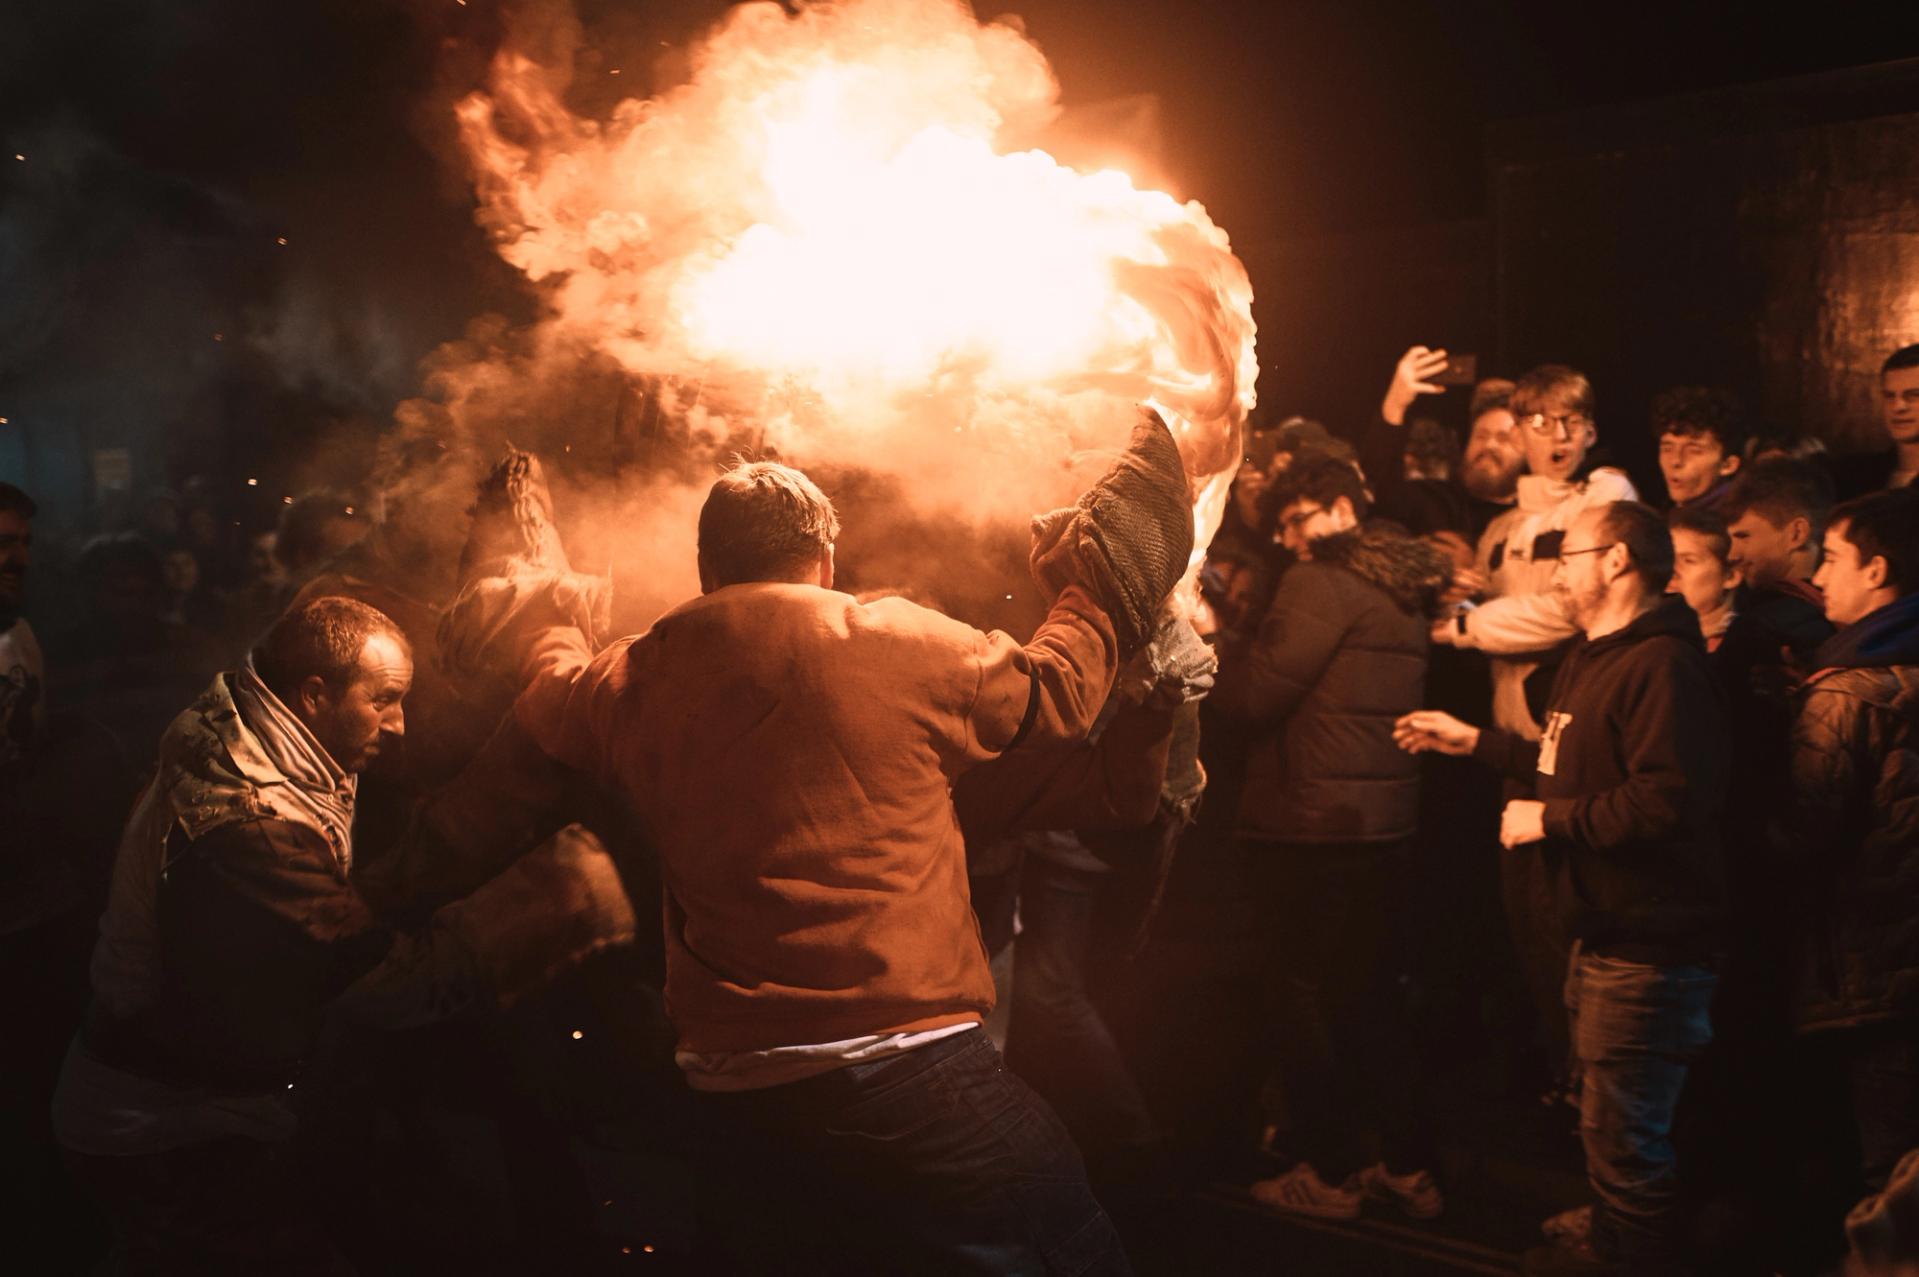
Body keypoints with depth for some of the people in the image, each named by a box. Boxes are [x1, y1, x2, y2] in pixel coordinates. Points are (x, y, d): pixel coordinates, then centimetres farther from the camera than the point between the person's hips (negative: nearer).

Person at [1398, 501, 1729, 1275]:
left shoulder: (1661, 664, -21)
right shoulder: (1595, 657, 16)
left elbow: (1668, 798, -32)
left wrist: (1551, 820, -21)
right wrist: (1475, 742, 19)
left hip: (1648, 945, -11)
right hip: (1603, 934, 11)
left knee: (1623, 1137, -2)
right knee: (1608, 1119, 24)